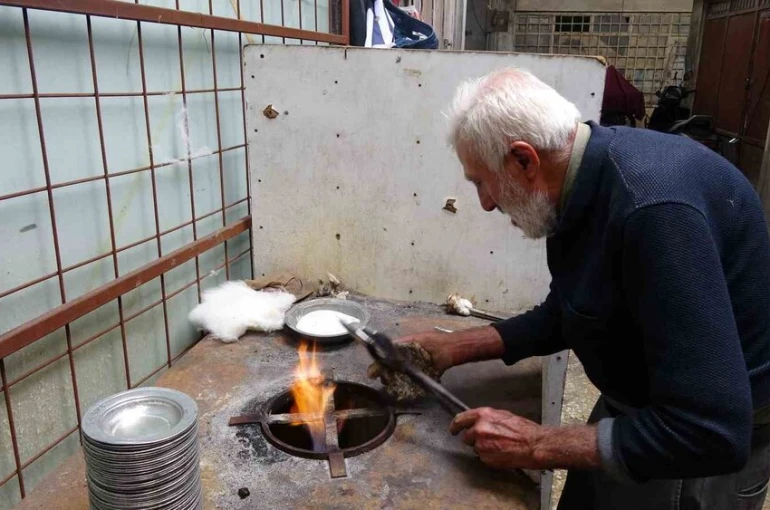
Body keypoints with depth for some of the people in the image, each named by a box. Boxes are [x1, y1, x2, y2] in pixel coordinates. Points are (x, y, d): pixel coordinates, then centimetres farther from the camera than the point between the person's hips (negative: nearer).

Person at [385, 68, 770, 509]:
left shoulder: (653, 209, -34)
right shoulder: (583, 174, -6)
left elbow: (711, 433, -35)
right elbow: (564, 316, 8)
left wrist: (538, 446, -27)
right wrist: (459, 347, 1)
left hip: (701, 442, -7)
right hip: (639, 408, 8)